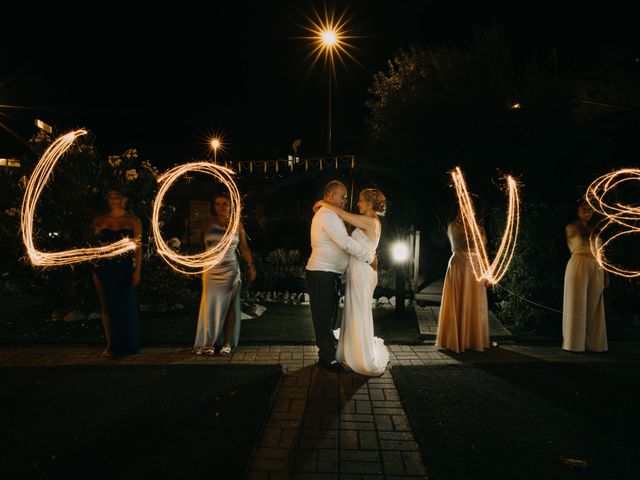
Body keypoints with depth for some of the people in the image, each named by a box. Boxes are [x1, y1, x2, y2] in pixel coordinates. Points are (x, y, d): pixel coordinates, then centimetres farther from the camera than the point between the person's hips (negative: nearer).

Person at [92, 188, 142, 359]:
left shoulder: (133, 222, 2)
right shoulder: (99, 221, 9)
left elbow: (138, 248, -2)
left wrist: (137, 271, -8)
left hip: (124, 269, -2)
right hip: (104, 268, 2)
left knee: (125, 307, 2)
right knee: (106, 306, 6)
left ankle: (125, 345, 16)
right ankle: (110, 344, 17)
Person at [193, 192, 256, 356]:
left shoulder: (236, 225, 5)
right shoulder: (209, 224, 5)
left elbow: (244, 247, 9)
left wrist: (251, 266, 8)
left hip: (230, 270, 0)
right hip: (211, 271, 1)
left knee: (229, 306, 0)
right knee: (210, 306, 0)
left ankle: (227, 343, 7)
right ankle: (208, 343, 9)